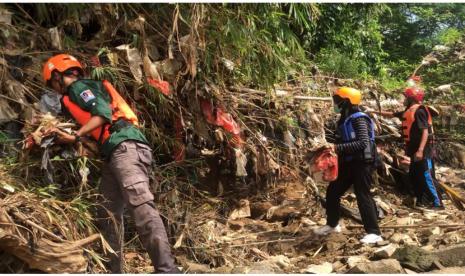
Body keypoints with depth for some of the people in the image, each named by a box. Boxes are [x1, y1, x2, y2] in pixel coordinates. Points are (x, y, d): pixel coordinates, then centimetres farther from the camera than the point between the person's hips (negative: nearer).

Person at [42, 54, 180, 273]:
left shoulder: (80, 86, 6)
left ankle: (166, 268, -32)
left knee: (139, 203, -23)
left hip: (126, 147, -10)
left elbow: (103, 113, -10)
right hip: (113, 155, 10)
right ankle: (114, 269, 12)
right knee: (109, 212, 8)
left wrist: (74, 137, -12)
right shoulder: (72, 98, 35)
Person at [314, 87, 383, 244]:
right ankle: (332, 224, 29)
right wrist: (332, 147, 1)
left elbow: (363, 143, -29)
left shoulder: (359, 119, -18)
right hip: (349, 163, 9)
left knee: (363, 196, -7)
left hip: (362, 163, -9)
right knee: (332, 192, 13)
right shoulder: (344, 120, 10)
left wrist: (337, 147, -30)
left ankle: (374, 233, 1)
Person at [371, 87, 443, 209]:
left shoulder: (419, 111, -16)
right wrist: (376, 112, 30)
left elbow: (425, 131, -23)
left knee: (427, 177, -7)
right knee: (414, 176, 14)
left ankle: (437, 203, -1)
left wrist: (420, 150, -29)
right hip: (415, 150, 10)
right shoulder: (408, 111, 13)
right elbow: (392, 114, 28)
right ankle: (422, 200, 22)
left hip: (423, 151, -10)